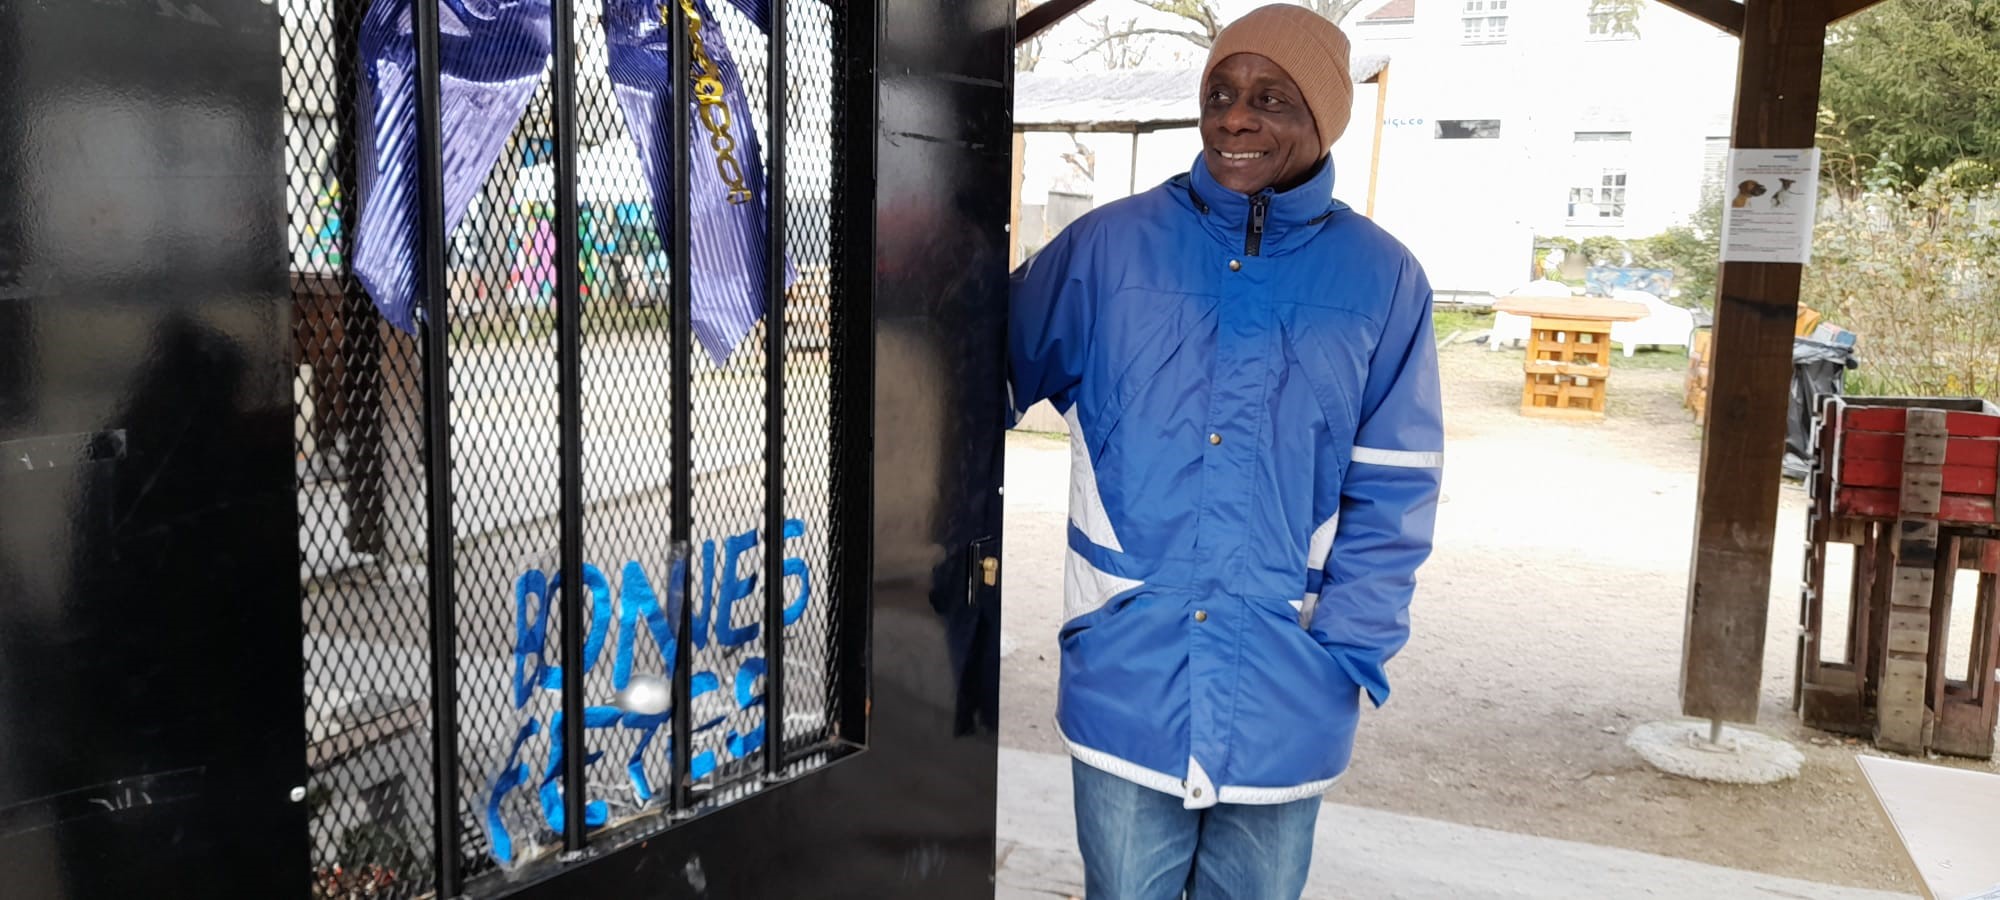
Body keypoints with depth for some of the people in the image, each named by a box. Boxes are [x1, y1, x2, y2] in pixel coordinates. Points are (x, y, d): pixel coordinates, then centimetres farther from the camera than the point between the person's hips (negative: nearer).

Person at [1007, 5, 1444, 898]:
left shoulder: (1381, 279, 0)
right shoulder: (1108, 246, -3)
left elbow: (1391, 493, 2)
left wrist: (1347, 649, -5)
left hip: (1284, 695, 1)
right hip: (1125, 682, 0)